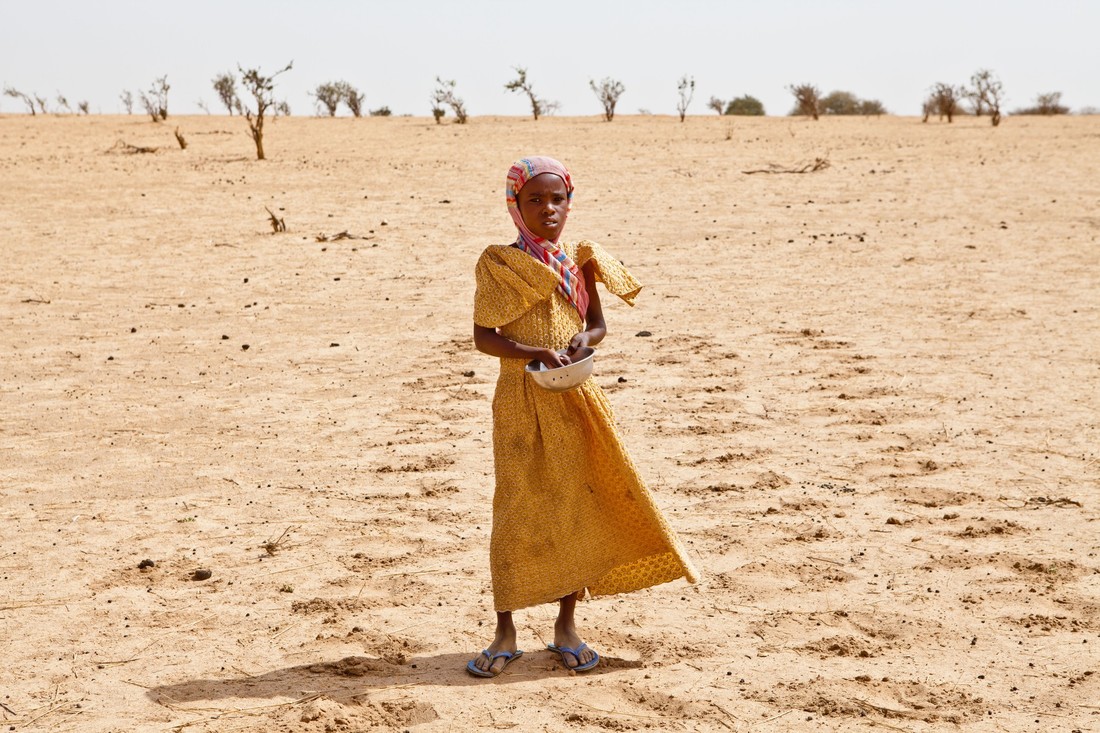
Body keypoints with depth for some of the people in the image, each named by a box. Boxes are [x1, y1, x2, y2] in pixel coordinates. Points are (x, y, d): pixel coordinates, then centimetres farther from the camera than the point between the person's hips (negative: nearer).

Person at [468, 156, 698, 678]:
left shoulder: (580, 260, 6)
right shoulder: (498, 264, -4)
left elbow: (598, 323, 11)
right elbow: (483, 336, -7)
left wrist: (584, 339, -12)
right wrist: (535, 352, -22)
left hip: (575, 399, 3)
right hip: (521, 400, -3)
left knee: (579, 506, 6)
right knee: (516, 511, -2)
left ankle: (566, 625, 19)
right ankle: (504, 634, 9)